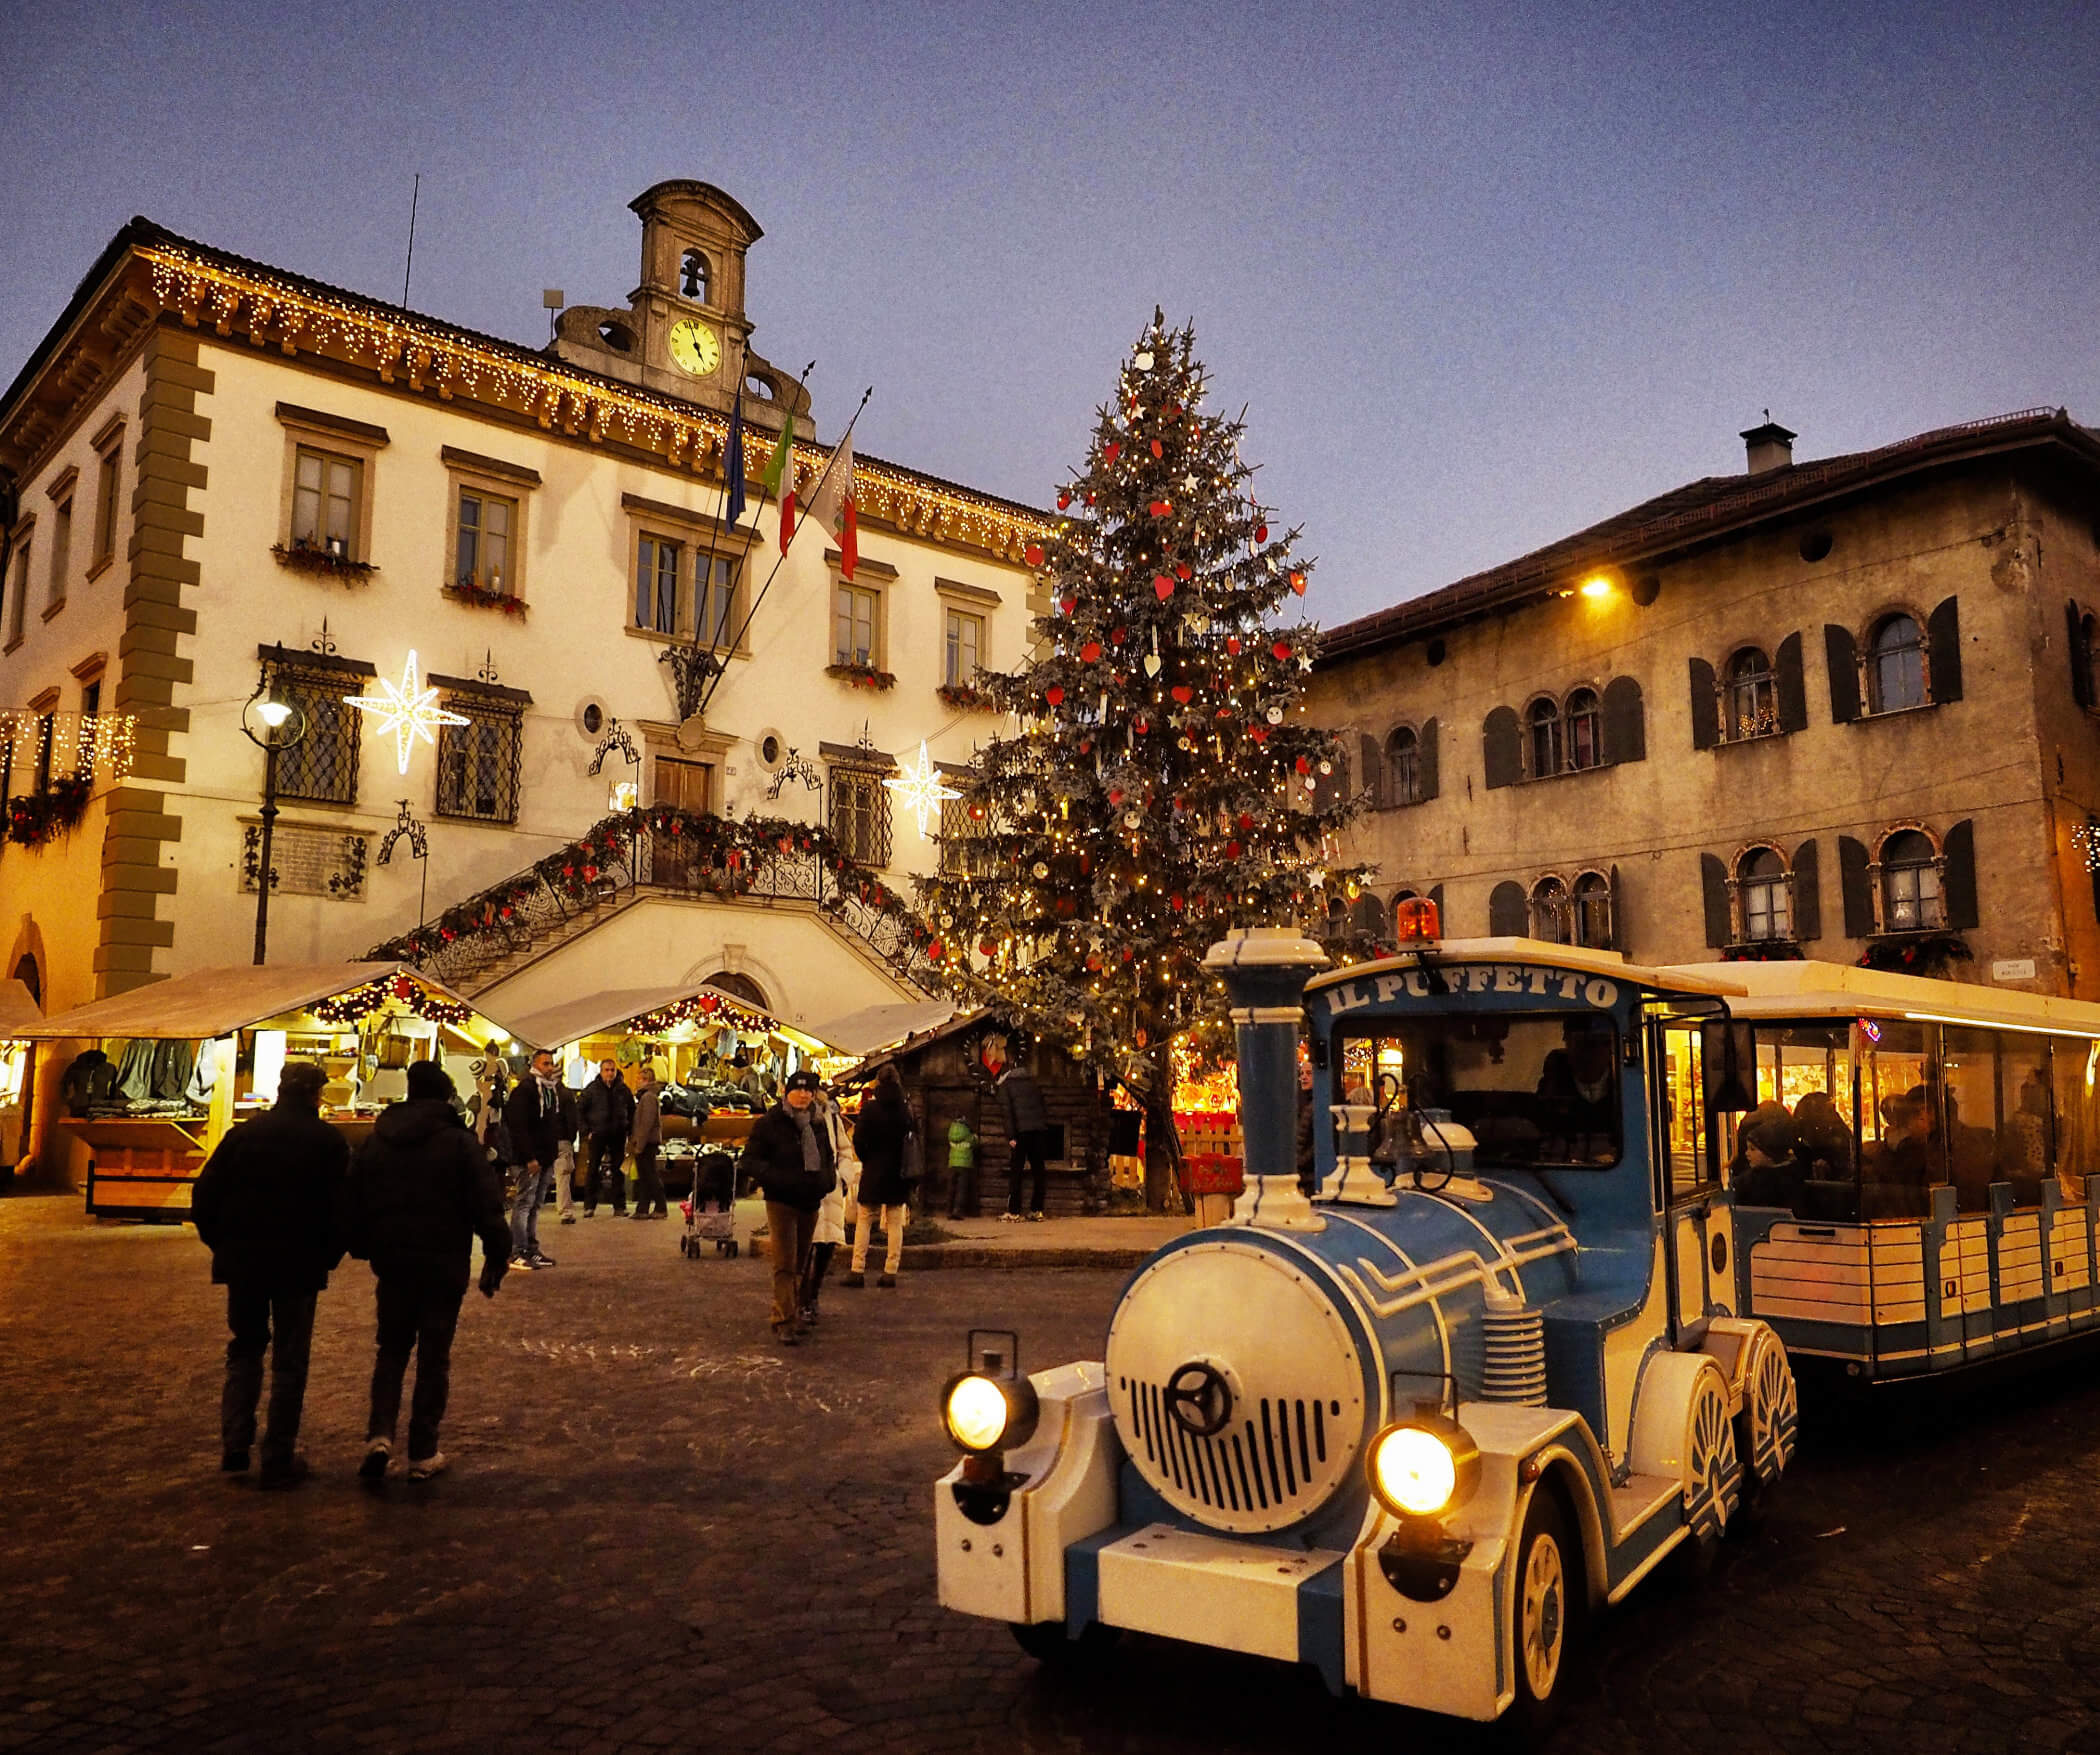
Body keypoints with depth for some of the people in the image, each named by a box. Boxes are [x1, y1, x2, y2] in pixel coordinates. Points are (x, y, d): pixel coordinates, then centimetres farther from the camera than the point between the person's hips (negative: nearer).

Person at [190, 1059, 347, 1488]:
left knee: (244, 1349, 20)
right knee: (290, 1362, 6)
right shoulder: (328, 1141, -6)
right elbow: (343, 1206, -9)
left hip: (243, 1262, 3)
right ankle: (279, 1460, 9)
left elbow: (204, 1195, 1)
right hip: (300, 1266, -3)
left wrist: (223, 1245, 11)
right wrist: (329, 1255, 3)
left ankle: (234, 1448, 15)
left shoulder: (243, 1134, 2)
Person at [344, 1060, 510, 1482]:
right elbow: (487, 1207, -12)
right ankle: (423, 1454, 9)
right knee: (434, 1356, 5)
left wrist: (366, 1250, 21)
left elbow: (355, 1203, 10)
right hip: (444, 1265, -3)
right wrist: (496, 1258, -4)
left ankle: (379, 1435, -1)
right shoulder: (460, 1144, -10)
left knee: (391, 1348, 17)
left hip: (393, 1263, 3)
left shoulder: (375, 1142, 4)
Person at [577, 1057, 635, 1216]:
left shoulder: (623, 1089, 6)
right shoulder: (592, 1089, -1)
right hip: (597, 1135, -2)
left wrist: (628, 1129, 4)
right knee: (593, 1169, 0)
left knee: (618, 1170, 4)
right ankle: (589, 1206, 7)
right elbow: (579, 1110, 2)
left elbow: (632, 1111, 15)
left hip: (618, 1136, 2)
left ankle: (619, 1206, 8)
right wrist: (586, 1131, -4)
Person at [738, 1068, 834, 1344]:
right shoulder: (769, 1124, -6)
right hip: (781, 1202, -6)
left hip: (810, 1203, 6)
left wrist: (827, 1177, 1)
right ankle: (783, 1322, -9)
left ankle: (795, 1314, 25)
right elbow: (750, 1160, -8)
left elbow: (828, 1159, 23)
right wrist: (779, 1178, -23)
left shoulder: (818, 1126, 11)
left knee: (799, 1263, 15)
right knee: (785, 1264, -10)